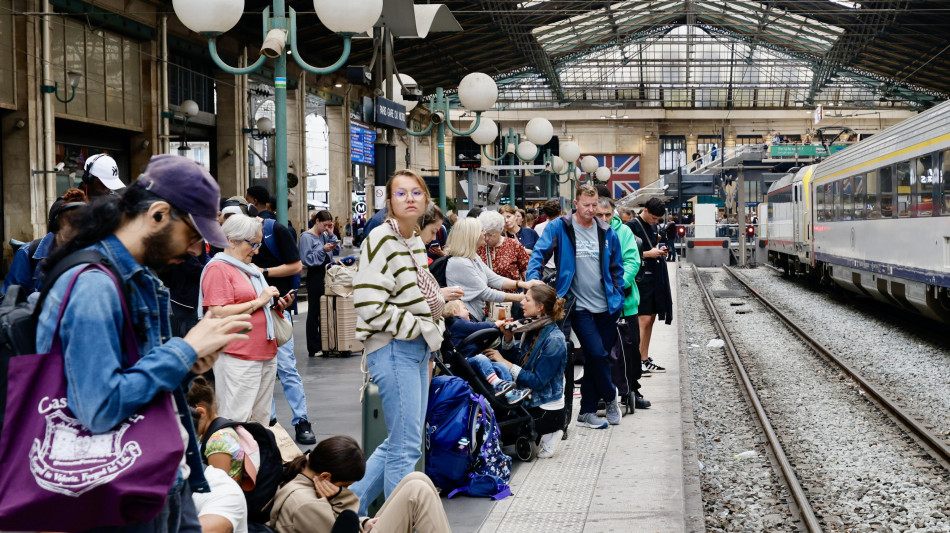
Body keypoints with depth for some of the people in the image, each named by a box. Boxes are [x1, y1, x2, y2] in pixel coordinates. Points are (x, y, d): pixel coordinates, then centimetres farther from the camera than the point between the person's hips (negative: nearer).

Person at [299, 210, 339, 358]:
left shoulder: (325, 235, 13)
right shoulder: (306, 237, -8)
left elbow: (337, 251, 9)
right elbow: (307, 259, -14)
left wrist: (331, 235, 2)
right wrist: (323, 250, -20)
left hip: (327, 274, 7)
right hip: (315, 275, -7)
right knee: (314, 311, -2)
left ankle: (325, 344, 18)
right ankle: (313, 348, 3)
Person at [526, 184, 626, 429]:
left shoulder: (606, 232, 7)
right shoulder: (559, 227, -4)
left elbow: (616, 268, 16)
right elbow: (539, 254, -9)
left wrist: (619, 299, 10)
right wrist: (533, 281, -25)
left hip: (606, 307, 4)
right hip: (580, 307, -4)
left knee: (595, 358, 8)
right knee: (597, 354, -14)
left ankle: (587, 412, 18)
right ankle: (610, 397, 12)